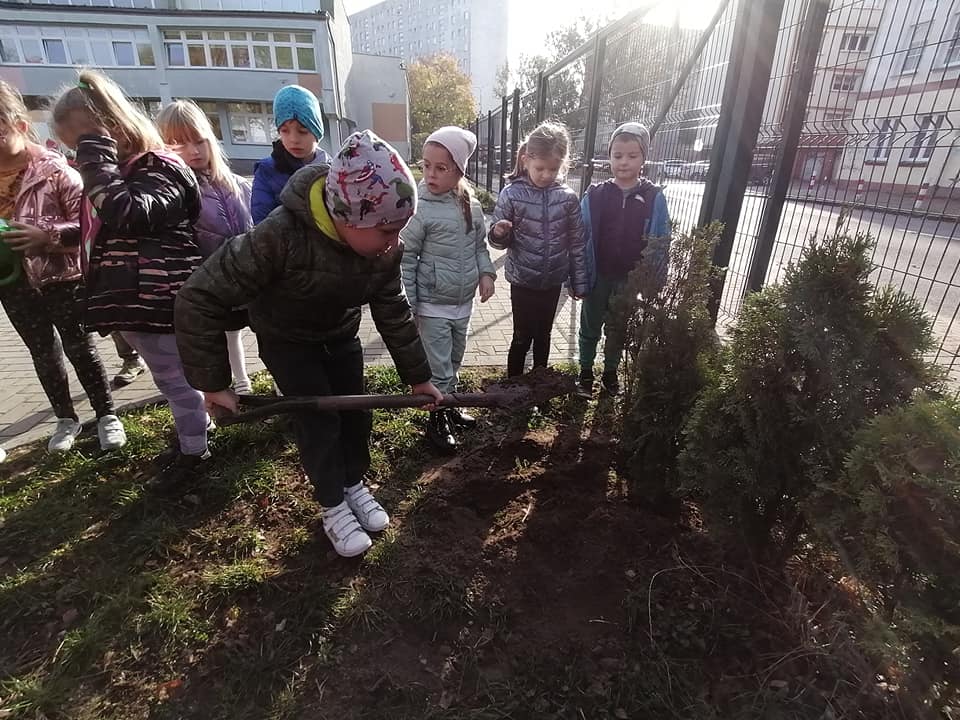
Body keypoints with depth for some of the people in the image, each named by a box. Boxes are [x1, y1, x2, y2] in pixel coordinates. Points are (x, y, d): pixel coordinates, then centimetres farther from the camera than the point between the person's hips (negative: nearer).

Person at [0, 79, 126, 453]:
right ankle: (66, 419, 29)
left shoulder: (55, 171, -13)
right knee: (43, 352, 14)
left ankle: (107, 416, 18)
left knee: (79, 347, 3)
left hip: (61, 277, -5)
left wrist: (47, 235, -27)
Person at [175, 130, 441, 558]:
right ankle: (333, 507, 18)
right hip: (286, 339, -4)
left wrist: (418, 376, -6)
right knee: (319, 422, -6)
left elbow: (394, 312, -10)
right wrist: (213, 383, -28)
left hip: (340, 334, 5)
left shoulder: (385, 248, -24)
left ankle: (355, 485, 32)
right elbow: (198, 301, -34)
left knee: (357, 413, 6)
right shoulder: (280, 236, -40)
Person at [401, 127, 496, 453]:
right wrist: (407, 305, -13)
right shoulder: (420, 209, -15)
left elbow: (480, 245, 15)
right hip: (433, 304, -5)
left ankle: (449, 407, 41)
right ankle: (437, 420, 22)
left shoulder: (472, 206, 1)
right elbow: (405, 258, -12)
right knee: (439, 368, 2)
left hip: (463, 302, 6)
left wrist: (486, 272, -3)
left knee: (454, 361, 21)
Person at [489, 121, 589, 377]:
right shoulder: (512, 194, -11)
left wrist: (579, 282, 3)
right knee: (522, 337, 6)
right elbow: (500, 241, -6)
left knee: (543, 336, 17)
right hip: (523, 281, -2)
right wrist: (499, 234, -29)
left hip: (553, 281, 3)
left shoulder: (568, 198, -5)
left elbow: (577, 243, 2)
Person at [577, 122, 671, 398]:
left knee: (619, 330, 16)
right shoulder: (594, 195, -6)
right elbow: (580, 239, -5)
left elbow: (661, 244, -3)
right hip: (597, 277, 0)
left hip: (631, 280, 0)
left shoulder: (654, 198, -6)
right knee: (590, 327, 14)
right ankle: (585, 372, 32)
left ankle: (610, 373, 35)